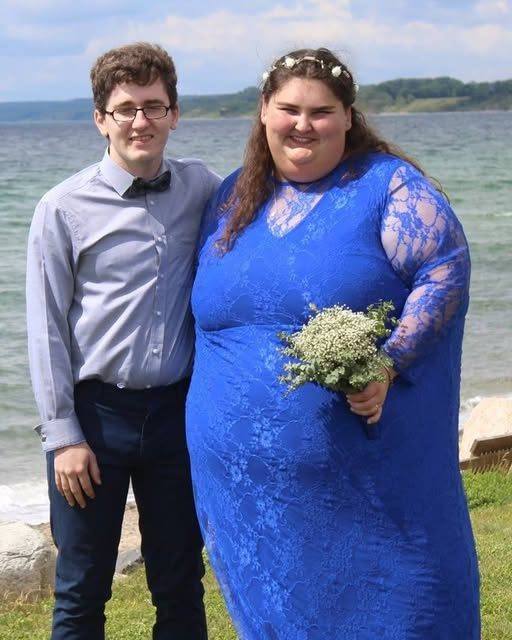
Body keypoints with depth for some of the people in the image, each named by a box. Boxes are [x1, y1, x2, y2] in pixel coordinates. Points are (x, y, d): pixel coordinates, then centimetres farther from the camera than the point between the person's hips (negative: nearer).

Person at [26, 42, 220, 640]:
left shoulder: (204, 190, 1)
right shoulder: (64, 208, -6)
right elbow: (46, 328, -4)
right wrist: (63, 435, -7)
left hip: (177, 410, 2)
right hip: (95, 412, -2)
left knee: (181, 590, 13)